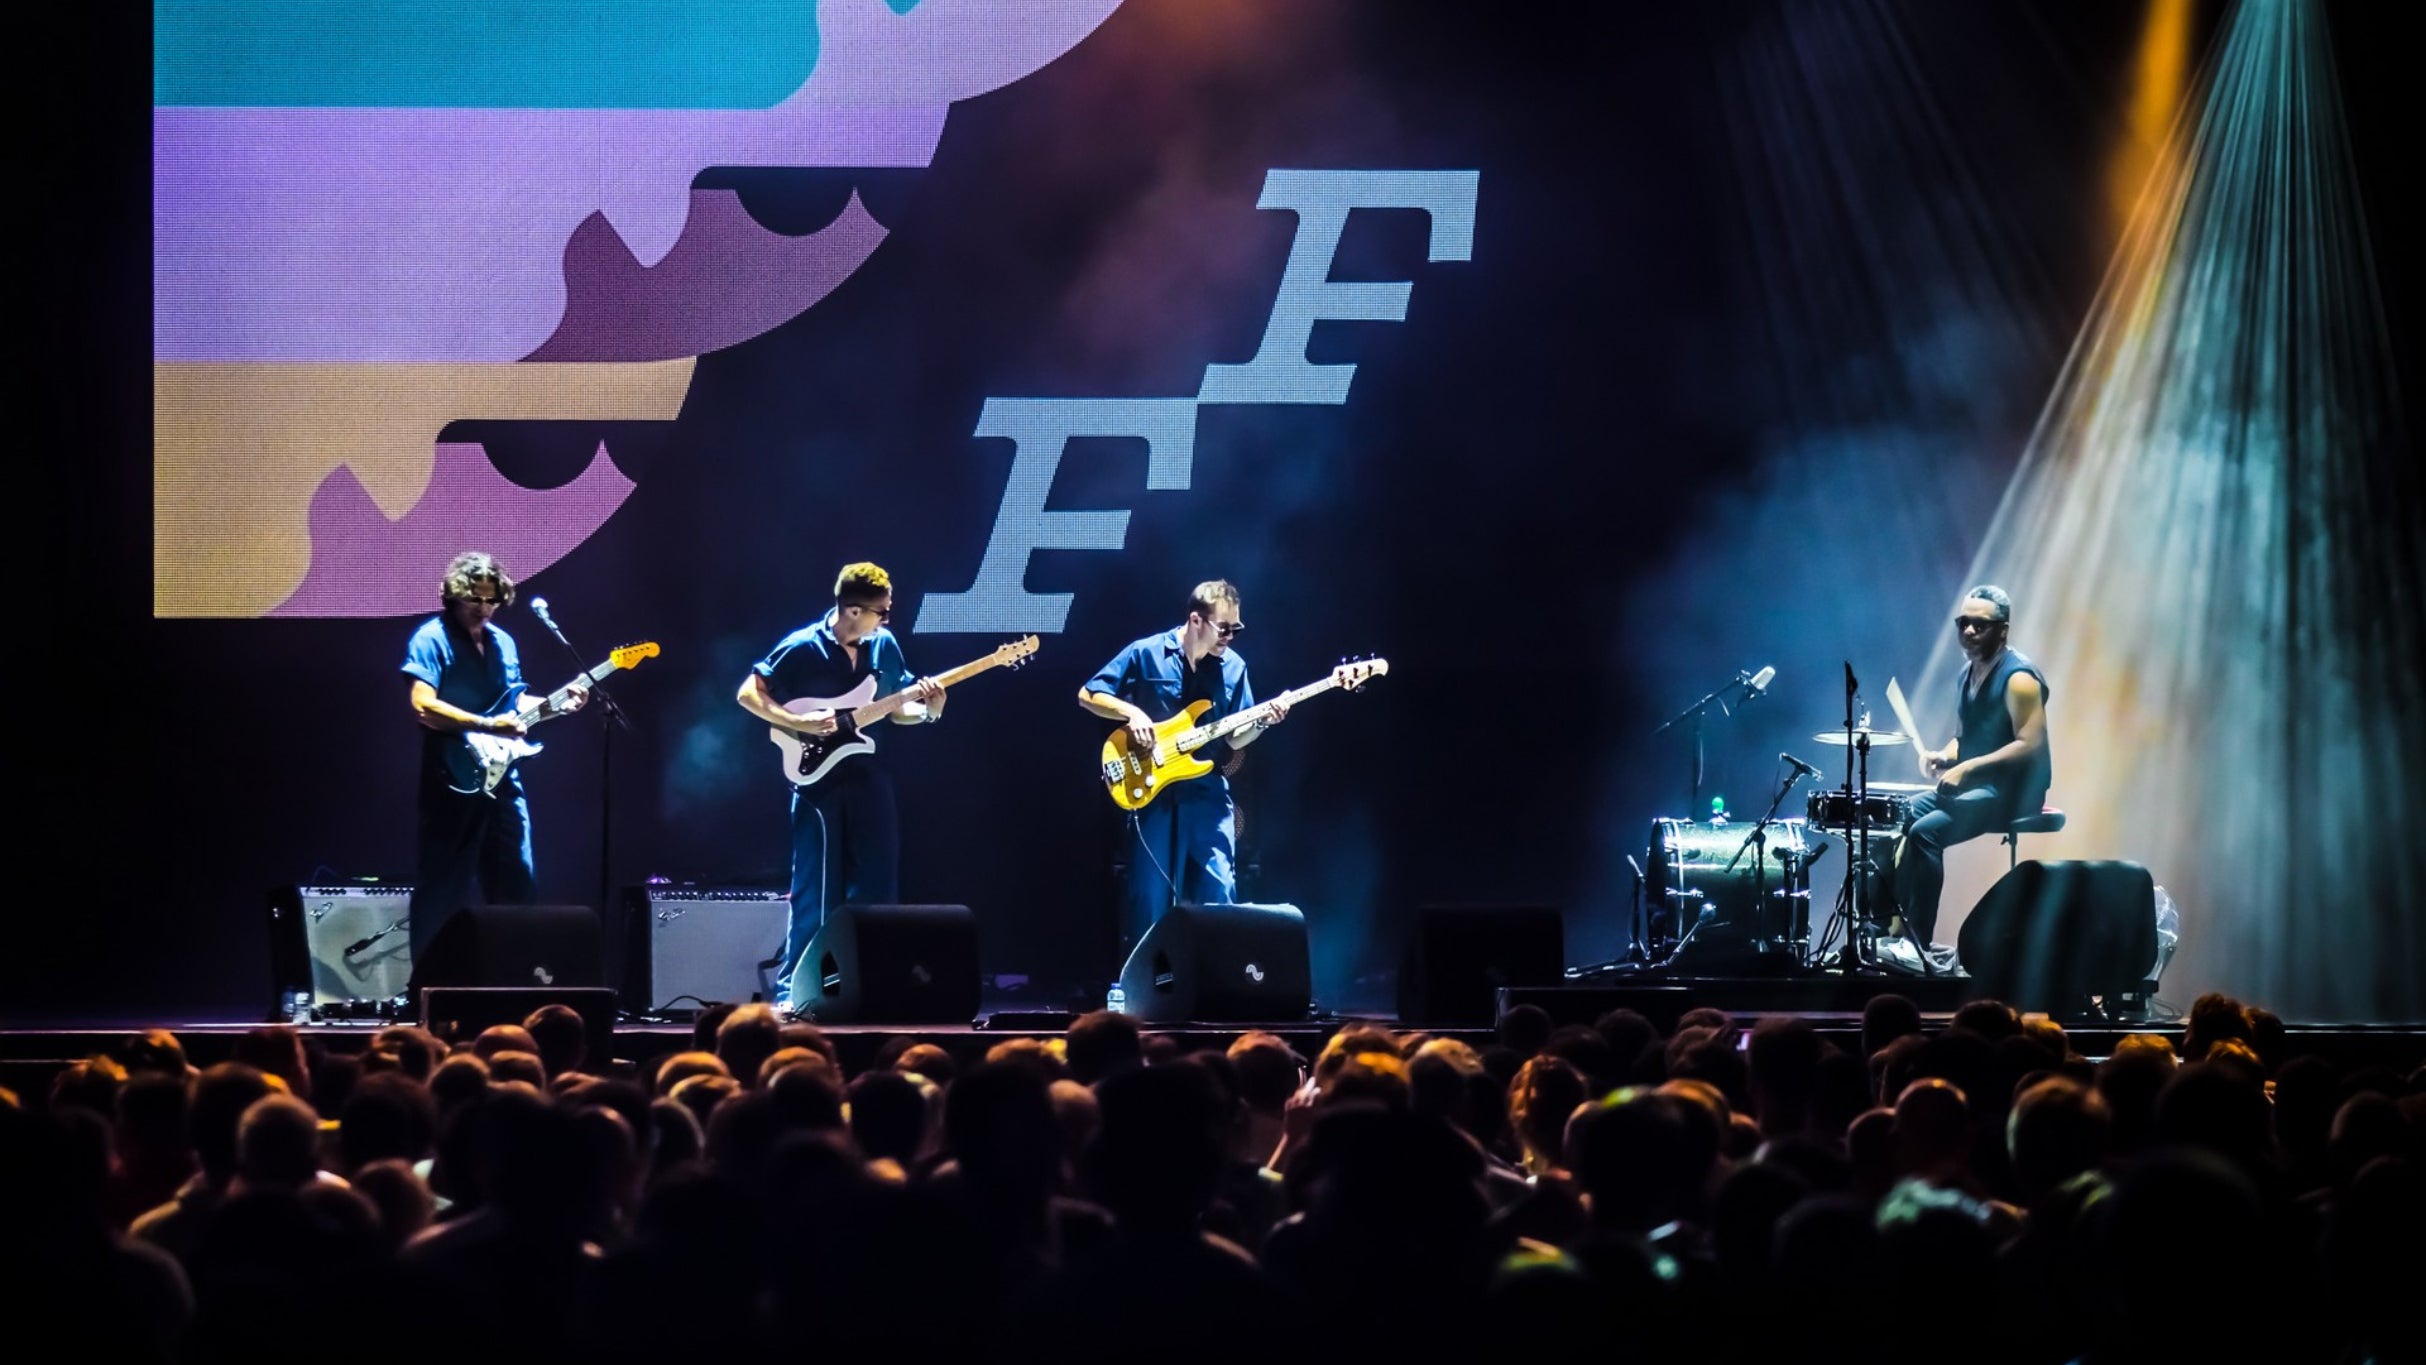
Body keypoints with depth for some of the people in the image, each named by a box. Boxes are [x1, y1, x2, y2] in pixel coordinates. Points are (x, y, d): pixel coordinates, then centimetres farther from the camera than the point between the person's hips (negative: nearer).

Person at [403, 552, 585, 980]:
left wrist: (558, 704, 6)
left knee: (516, 884, 8)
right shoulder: (432, 638, -8)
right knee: (443, 889, -3)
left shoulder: (503, 643, 15)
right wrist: (488, 726, -23)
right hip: (454, 779, -7)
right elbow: (423, 707, -19)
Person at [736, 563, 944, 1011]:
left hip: (868, 780, 5)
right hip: (817, 778, -5)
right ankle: (792, 989, 5)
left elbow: (896, 710, 15)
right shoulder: (802, 648, -10)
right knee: (815, 894, -3)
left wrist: (928, 710, -6)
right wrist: (802, 724, -18)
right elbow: (748, 694, -8)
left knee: (877, 887, 4)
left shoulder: (884, 645, 6)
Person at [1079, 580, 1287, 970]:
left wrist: (1262, 722, -9)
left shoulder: (1232, 667, 6)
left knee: (1219, 889, -5)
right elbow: (1088, 695, 1)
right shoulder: (1145, 654, -5)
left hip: (1207, 791, 3)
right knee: (1148, 894, 0)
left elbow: (1234, 738, 10)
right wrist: (1130, 712, -14)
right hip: (1152, 789, -3)